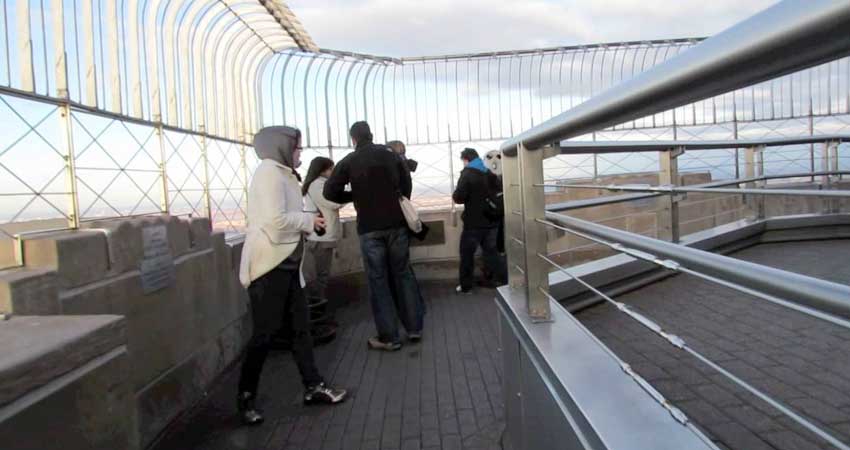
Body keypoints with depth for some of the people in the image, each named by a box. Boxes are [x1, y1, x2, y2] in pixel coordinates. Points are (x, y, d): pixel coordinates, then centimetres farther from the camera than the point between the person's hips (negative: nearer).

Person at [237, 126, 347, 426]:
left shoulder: (282, 173, 18)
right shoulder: (269, 171, -13)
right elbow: (275, 220, -24)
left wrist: (306, 222, 1)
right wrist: (308, 221, -11)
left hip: (286, 263, 9)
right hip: (269, 265, -9)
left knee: (300, 325, 11)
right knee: (265, 332, -1)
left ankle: (313, 387, 19)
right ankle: (246, 397, 14)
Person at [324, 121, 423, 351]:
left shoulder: (348, 162, -3)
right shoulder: (392, 156, 7)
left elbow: (330, 192, -6)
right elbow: (407, 186, 9)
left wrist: (354, 196, 9)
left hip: (370, 228, -3)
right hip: (397, 223, 3)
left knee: (378, 280, 2)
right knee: (403, 274, 12)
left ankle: (389, 337, 4)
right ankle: (414, 328, 17)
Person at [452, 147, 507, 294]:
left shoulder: (467, 174, -13)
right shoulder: (489, 173, 9)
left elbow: (459, 197, -21)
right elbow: (499, 189, 24)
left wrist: (454, 195, 1)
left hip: (474, 223, -6)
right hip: (491, 221, 6)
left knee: (467, 253, 7)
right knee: (491, 251, 16)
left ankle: (466, 286, 13)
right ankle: (504, 280, 13)